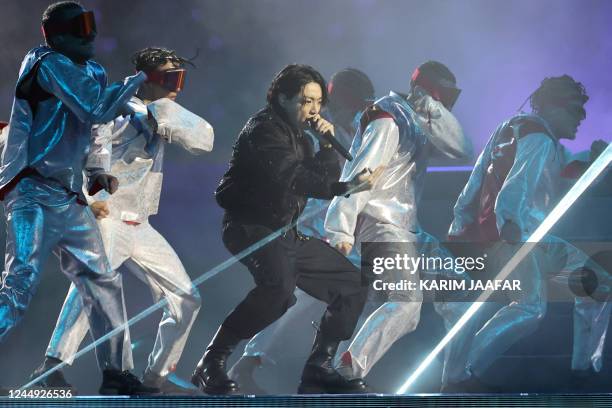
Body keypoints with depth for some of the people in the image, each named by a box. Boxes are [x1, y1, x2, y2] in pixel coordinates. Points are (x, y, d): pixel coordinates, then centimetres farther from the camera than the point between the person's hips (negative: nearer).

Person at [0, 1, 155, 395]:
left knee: (103, 283, 10)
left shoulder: (85, 69, 18)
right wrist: (140, 78, -7)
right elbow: (97, 110, -18)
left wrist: (94, 173, 13)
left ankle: (114, 373, 18)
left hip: (69, 199, 9)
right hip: (34, 195, -9)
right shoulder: (50, 64, -8)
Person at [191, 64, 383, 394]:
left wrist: (327, 144, -2)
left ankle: (318, 369, 13)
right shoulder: (265, 129, -14)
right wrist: (344, 188, -39)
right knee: (279, 285, -38)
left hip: (285, 231, 10)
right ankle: (212, 362, -30)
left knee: (351, 285, 9)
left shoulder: (297, 134, 15)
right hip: (251, 227, -10)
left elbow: (324, 177, 15)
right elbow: (292, 177, -30)